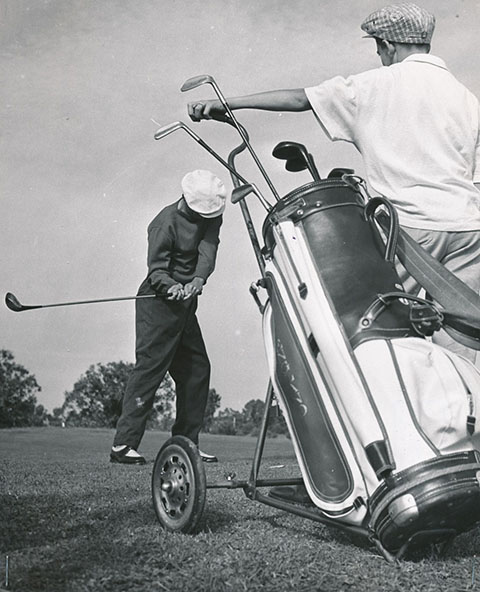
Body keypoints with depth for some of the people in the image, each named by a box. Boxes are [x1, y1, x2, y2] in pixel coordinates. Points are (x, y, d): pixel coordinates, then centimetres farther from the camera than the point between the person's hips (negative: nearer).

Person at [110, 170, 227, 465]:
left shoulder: (211, 215, 4)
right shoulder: (166, 222, -16)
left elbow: (208, 248, -12)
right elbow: (157, 268, -19)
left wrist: (199, 279, -31)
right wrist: (171, 287, -40)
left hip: (186, 306, 8)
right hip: (159, 302, -8)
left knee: (198, 369, 9)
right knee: (150, 368, -12)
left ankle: (186, 443, 18)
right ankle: (123, 444, -8)